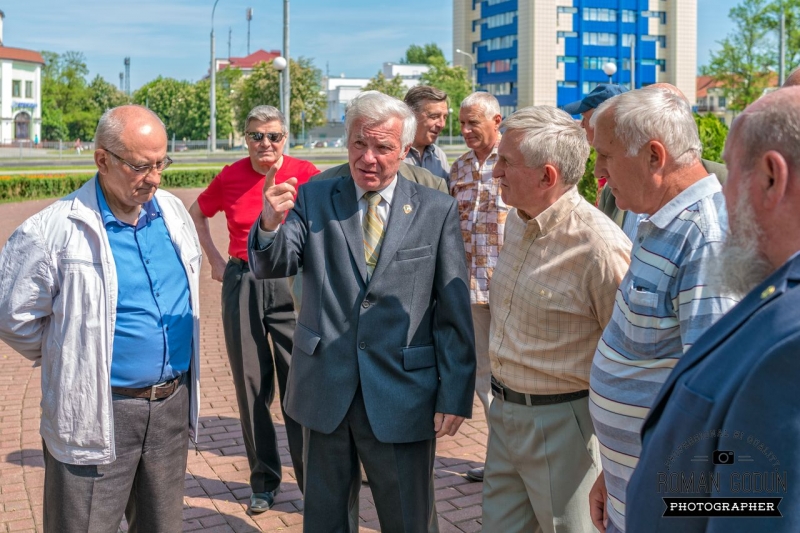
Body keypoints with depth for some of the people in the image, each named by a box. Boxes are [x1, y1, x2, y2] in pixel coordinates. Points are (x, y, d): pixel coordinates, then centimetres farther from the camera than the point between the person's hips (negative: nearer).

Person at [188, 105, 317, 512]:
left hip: (291, 285, -2)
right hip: (242, 285, 3)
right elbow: (197, 214, 18)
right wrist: (215, 260, 9)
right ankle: (264, 481, 23)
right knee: (251, 385, 9)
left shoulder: (305, 174, -7)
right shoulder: (230, 178, 1)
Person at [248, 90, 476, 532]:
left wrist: (455, 396, -5)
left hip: (401, 397, -1)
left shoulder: (437, 211, -2)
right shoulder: (314, 200, 3)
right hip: (325, 392, 2)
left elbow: (454, 313, -2)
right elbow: (272, 266, -7)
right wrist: (270, 225, -29)